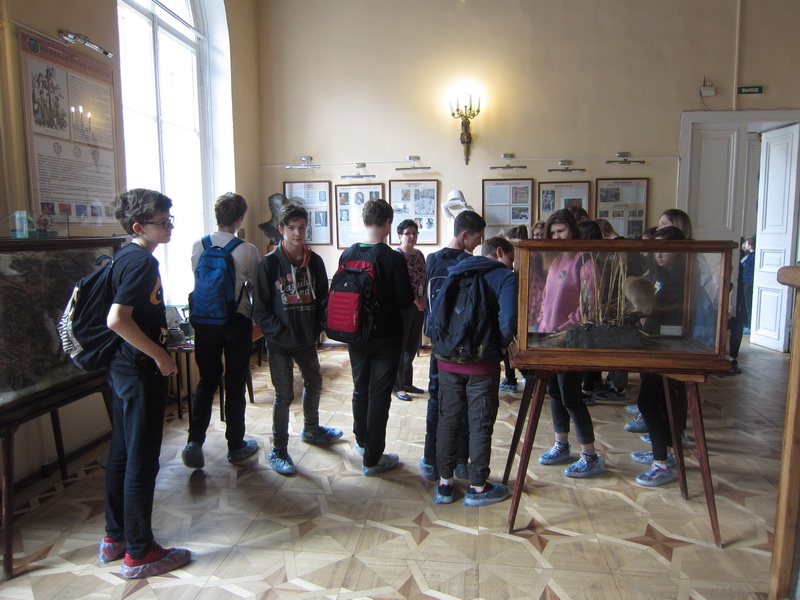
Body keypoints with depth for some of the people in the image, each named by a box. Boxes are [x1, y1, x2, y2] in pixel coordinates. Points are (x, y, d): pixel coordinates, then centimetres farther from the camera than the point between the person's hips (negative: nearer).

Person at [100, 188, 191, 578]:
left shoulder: (125, 257, 10)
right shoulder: (143, 262, -19)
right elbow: (117, 319, -28)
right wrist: (160, 355, -21)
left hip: (123, 367, 10)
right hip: (141, 371, -10)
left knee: (122, 453, 18)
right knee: (142, 461, 1)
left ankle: (114, 537, 32)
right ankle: (139, 553, 14)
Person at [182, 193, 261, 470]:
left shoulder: (198, 245, -3)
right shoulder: (248, 250, -13)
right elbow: (254, 287, -2)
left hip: (205, 319, 3)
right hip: (237, 320, -3)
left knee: (207, 380, 14)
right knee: (235, 383, 8)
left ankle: (194, 441, 4)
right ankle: (236, 446, 19)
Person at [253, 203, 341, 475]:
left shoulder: (314, 261, 1)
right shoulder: (270, 263, -11)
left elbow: (323, 299, 7)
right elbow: (261, 309, -11)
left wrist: (317, 328, -4)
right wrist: (281, 333, -17)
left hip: (307, 340, 5)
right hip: (280, 343, -5)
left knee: (314, 384, 21)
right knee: (284, 396, 0)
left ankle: (311, 429, 46)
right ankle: (278, 451, 16)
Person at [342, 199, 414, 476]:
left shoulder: (347, 255, -4)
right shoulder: (393, 258, -18)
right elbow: (405, 301, -15)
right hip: (386, 336, -5)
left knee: (360, 390, 21)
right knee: (379, 396, 4)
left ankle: (362, 442, 40)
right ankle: (372, 459, 12)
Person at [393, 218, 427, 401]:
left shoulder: (419, 255, 11)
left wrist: (423, 300, 2)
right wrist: (413, 300, -19)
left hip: (419, 306, 7)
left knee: (413, 346, 14)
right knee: (400, 346, 1)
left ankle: (407, 382, 27)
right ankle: (397, 386, 12)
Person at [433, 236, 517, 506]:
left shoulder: (455, 272, 13)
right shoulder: (506, 277, -5)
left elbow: (435, 310, 8)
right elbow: (508, 319, -20)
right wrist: (503, 345, -4)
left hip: (447, 360, 5)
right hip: (482, 363, -5)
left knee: (447, 420, 13)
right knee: (481, 425, 7)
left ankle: (444, 483, 22)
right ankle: (477, 488, 19)